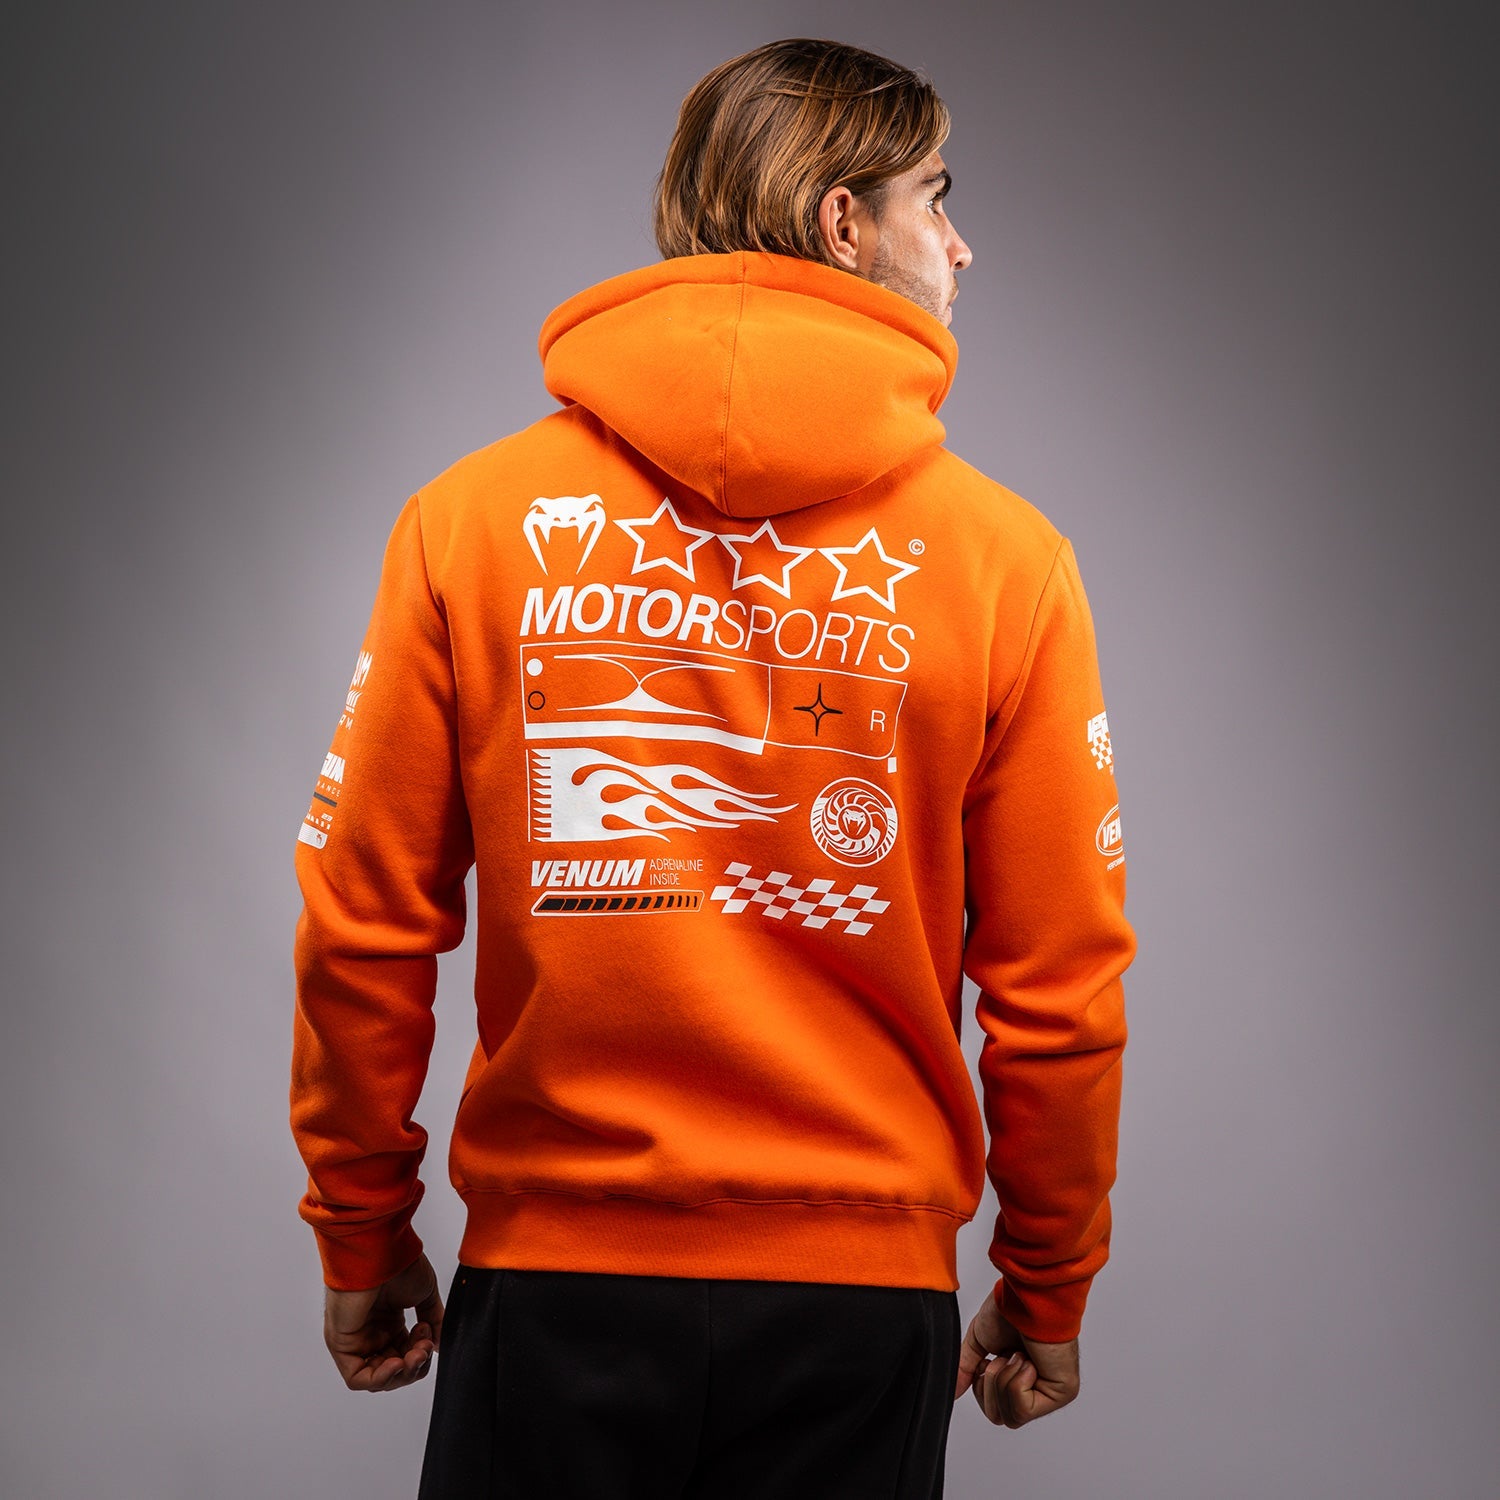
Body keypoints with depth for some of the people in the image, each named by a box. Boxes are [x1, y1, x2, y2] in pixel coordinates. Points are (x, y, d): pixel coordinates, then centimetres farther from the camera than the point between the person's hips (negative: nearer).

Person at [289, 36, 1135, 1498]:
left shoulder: (471, 517, -4)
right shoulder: (1006, 556, -6)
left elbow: (362, 931, -3)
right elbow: (1058, 990, -4)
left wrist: (362, 1239, 10)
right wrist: (1048, 1288, 11)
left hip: (551, 1272, 1)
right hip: (863, 1287, 0)